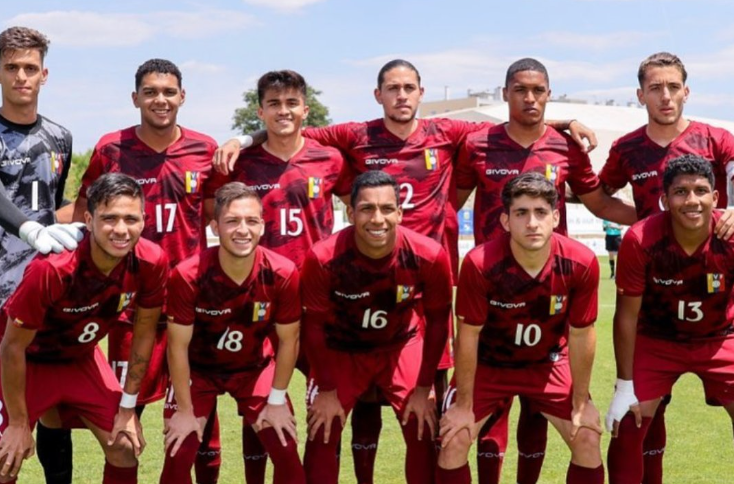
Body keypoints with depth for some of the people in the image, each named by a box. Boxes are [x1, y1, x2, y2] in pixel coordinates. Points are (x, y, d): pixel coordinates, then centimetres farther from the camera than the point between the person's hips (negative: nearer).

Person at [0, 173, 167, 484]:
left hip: (80, 357, 5)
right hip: (29, 359, -4)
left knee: (126, 449, 0)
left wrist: (128, 406, -3)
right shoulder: (51, 268, -37)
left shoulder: (151, 263, -23)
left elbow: (144, 331, -6)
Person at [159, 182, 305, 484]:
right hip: (198, 368, -1)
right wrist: (185, 410, -13)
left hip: (255, 367, 2)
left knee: (286, 452, -3)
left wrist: (277, 400, -5)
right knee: (178, 456, -9)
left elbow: (288, 340, -10)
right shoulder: (187, 276, -31)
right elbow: (178, 346, -19)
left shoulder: (283, 274, -26)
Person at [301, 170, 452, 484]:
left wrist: (423, 389, -7)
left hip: (402, 345, 1)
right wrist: (327, 390, -10)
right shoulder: (323, 259, -31)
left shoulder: (430, 256, -27)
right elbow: (315, 326, -15)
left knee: (423, 432, -3)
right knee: (321, 435, -4)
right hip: (342, 348, -1)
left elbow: (437, 322, -11)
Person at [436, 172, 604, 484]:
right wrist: (464, 405, -13)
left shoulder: (581, 263, -26)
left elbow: (581, 335, -12)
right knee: (454, 441, -11)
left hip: (548, 363, 2)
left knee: (588, 439, -3)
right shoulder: (479, 263, -32)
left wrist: (581, 403, -5)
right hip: (488, 364, -2)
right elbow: (469, 335, -20)